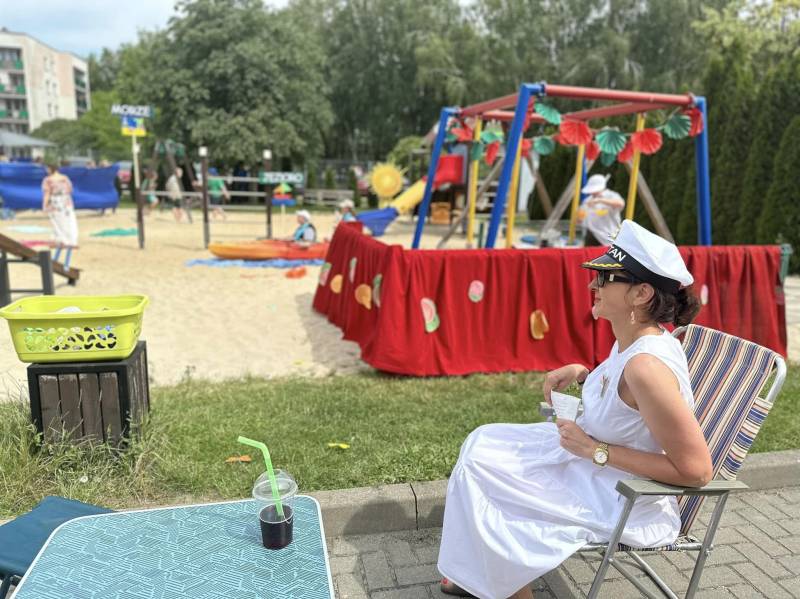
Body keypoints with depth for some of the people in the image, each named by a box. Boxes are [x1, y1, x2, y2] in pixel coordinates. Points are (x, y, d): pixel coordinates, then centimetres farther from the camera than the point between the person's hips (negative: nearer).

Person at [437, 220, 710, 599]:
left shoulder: (647, 364, -31)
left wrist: (596, 450, -24)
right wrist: (581, 373, 0)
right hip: (589, 463, 9)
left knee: (479, 466, -5)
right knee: (482, 444, 10)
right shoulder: (635, 341, -3)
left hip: (624, 505, -9)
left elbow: (697, 470, -29)